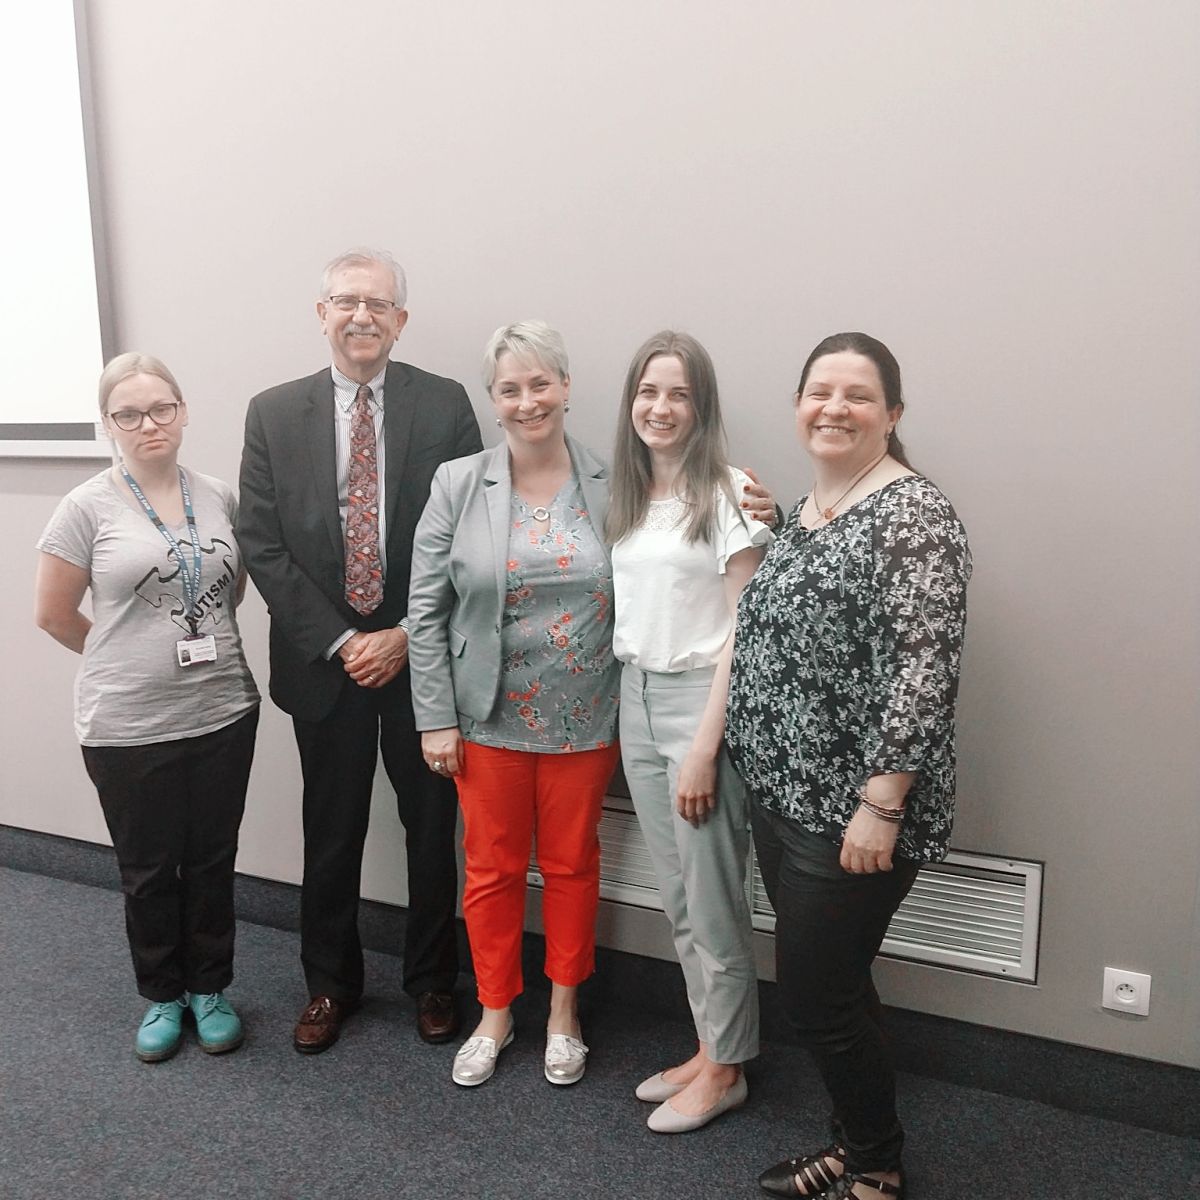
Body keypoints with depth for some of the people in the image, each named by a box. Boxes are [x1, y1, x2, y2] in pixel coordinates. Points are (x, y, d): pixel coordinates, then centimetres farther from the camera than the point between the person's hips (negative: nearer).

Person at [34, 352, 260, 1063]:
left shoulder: (219, 497, 1)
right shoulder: (88, 508, -8)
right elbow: (55, 615, -1)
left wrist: (200, 643, 9)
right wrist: (131, 659, 7)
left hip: (223, 715, 3)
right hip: (129, 729, -2)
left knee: (212, 862, 15)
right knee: (149, 871, 14)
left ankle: (210, 989, 35)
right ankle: (162, 997, 35)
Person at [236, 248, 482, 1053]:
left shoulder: (445, 405, -3)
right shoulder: (274, 414, 1)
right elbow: (261, 542, -2)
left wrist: (407, 636, -12)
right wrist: (339, 641, -10)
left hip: (423, 655, -1)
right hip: (323, 657, 1)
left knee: (433, 827, 12)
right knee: (331, 832, 13)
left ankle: (433, 980, 32)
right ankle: (330, 983, 34)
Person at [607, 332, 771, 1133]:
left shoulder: (727, 492, -11)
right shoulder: (628, 496, 9)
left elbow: (744, 629, -13)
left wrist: (705, 745, -16)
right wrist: (634, 703, 4)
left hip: (700, 700, -6)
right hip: (637, 700, 7)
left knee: (712, 900, 5)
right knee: (678, 896, 16)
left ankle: (725, 1069, 25)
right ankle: (708, 1048, 33)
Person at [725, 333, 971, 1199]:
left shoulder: (913, 515, -15)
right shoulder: (804, 511, 11)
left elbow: (925, 672, -21)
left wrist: (880, 805, -22)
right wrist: (760, 776, 18)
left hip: (853, 809, -8)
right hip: (785, 796, 8)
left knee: (817, 991, 3)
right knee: (830, 985, 18)